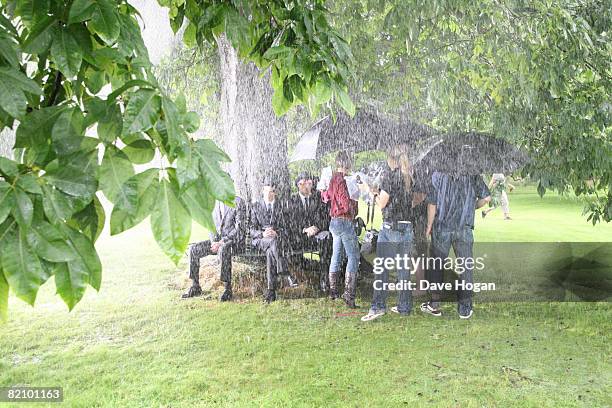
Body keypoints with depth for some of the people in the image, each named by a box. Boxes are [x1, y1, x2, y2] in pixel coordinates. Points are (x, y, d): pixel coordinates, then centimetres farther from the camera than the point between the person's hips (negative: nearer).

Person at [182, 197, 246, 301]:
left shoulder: (237, 202, -10)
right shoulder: (215, 203, 11)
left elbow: (239, 228, -15)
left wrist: (221, 242, -20)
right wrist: (214, 241, -4)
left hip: (234, 240, -7)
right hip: (217, 240, 7)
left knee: (223, 249, -40)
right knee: (193, 249, -11)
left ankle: (228, 289, -30)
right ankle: (195, 287, -2)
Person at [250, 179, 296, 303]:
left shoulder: (281, 206, 13)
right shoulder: (256, 206, 12)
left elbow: (285, 228, 9)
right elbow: (252, 229, 6)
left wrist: (276, 233, -14)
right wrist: (262, 234, -16)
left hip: (278, 238, 1)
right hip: (260, 240, 0)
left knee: (270, 252, -35)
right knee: (273, 242, -37)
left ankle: (271, 291, -39)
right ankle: (286, 274, -44)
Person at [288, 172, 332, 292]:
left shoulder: (319, 197, 12)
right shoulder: (292, 200, 13)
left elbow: (326, 217, 5)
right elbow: (292, 222, 5)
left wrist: (316, 228, -14)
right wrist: (305, 229, -13)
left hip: (318, 232, -1)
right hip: (299, 237, 1)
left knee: (326, 239, -35)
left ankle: (324, 277, -33)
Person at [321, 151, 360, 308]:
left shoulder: (332, 179, 9)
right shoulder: (341, 181, -18)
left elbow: (325, 196, 25)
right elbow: (346, 205, -22)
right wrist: (354, 202, -5)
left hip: (334, 222, 9)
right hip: (344, 222, -9)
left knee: (336, 255, 17)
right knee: (353, 256, -6)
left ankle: (333, 290, 25)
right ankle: (349, 295, -8)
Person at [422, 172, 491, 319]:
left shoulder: (438, 174, -5)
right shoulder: (473, 175, -1)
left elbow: (432, 203, -7)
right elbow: (486, 197, -2)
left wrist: (429, 225, 3)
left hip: (442, 227, -1)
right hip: (464, 228, 1)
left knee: (436, 264, 12)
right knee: (465, 267, 7)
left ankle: (434, 304, 17)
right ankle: (465, 309, 12)